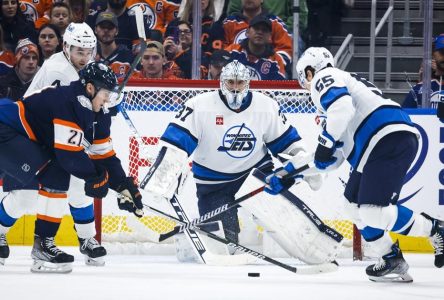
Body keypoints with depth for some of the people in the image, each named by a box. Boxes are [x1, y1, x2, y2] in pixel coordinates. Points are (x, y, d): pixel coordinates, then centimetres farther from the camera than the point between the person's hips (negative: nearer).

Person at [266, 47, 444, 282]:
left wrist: (326, 141, -14)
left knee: (373, 212, -15)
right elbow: (334, 157, 30)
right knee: (354, 203, 15)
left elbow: (342, 106, -19)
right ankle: (392, 260, 13)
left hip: (390, 139, -10)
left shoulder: (323, 78, 6)